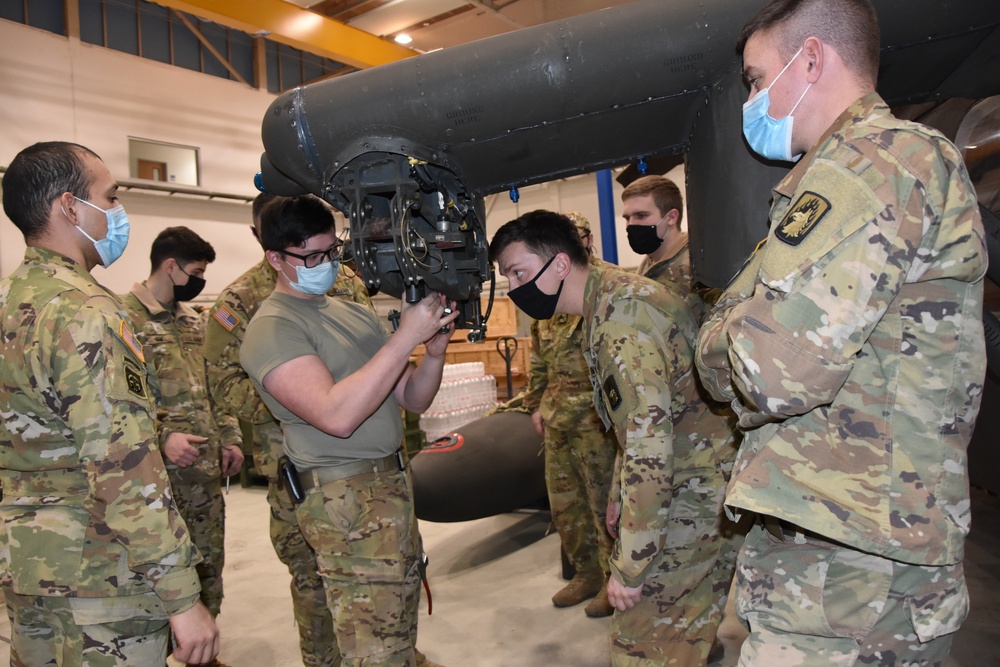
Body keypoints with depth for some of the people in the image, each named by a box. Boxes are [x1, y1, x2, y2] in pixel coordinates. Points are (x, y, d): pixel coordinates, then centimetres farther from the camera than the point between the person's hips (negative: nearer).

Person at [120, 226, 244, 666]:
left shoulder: (192, 319, 15)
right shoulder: (124, 316, -10)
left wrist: (228, 437, 13)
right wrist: (163, 437, -25)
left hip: (207, 467, 8)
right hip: (161, 471, -7)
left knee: (209, 564, 16)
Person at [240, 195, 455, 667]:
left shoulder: (354, 313, 13)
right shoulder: (272, 328, -12)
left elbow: (412, 400, 12)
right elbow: (336, 415, -27)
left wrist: (434, 351, -8)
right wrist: (406, 336, -26)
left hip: (393, 484, 8)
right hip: (346, 500, -8)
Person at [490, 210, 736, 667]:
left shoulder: (621, 314, -22)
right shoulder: (610, 298, 8)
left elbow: (649, 444, -26)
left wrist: (629, 566, -20)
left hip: (696, 491, -9)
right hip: (697, 484, 9)